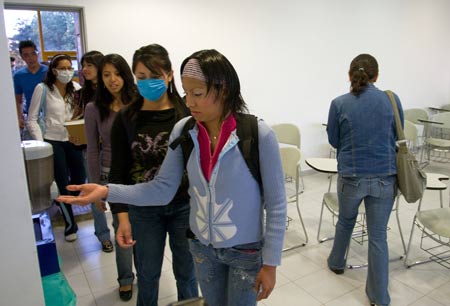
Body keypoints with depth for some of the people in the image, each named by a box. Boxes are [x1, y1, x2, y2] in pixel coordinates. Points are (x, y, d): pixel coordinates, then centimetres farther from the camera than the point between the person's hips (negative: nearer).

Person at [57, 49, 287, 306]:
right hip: (202, 246, 4)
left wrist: (270, 263, -10)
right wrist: (108, 191, -19)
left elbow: (276, 204, -15)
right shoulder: (183, 131, -10)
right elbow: (163, 189, -8)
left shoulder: (258, 135, -22)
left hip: (247, 251, -3)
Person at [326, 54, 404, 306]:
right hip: (385, 177, 1)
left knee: (345, 221, 25)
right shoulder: (392, 100, -2)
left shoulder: (339, 104, -7)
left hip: (351, 176, -1)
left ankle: (337, 262, 48)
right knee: (378, 236, 8)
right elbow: (397, 137, 12)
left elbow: (334, 140, 5)